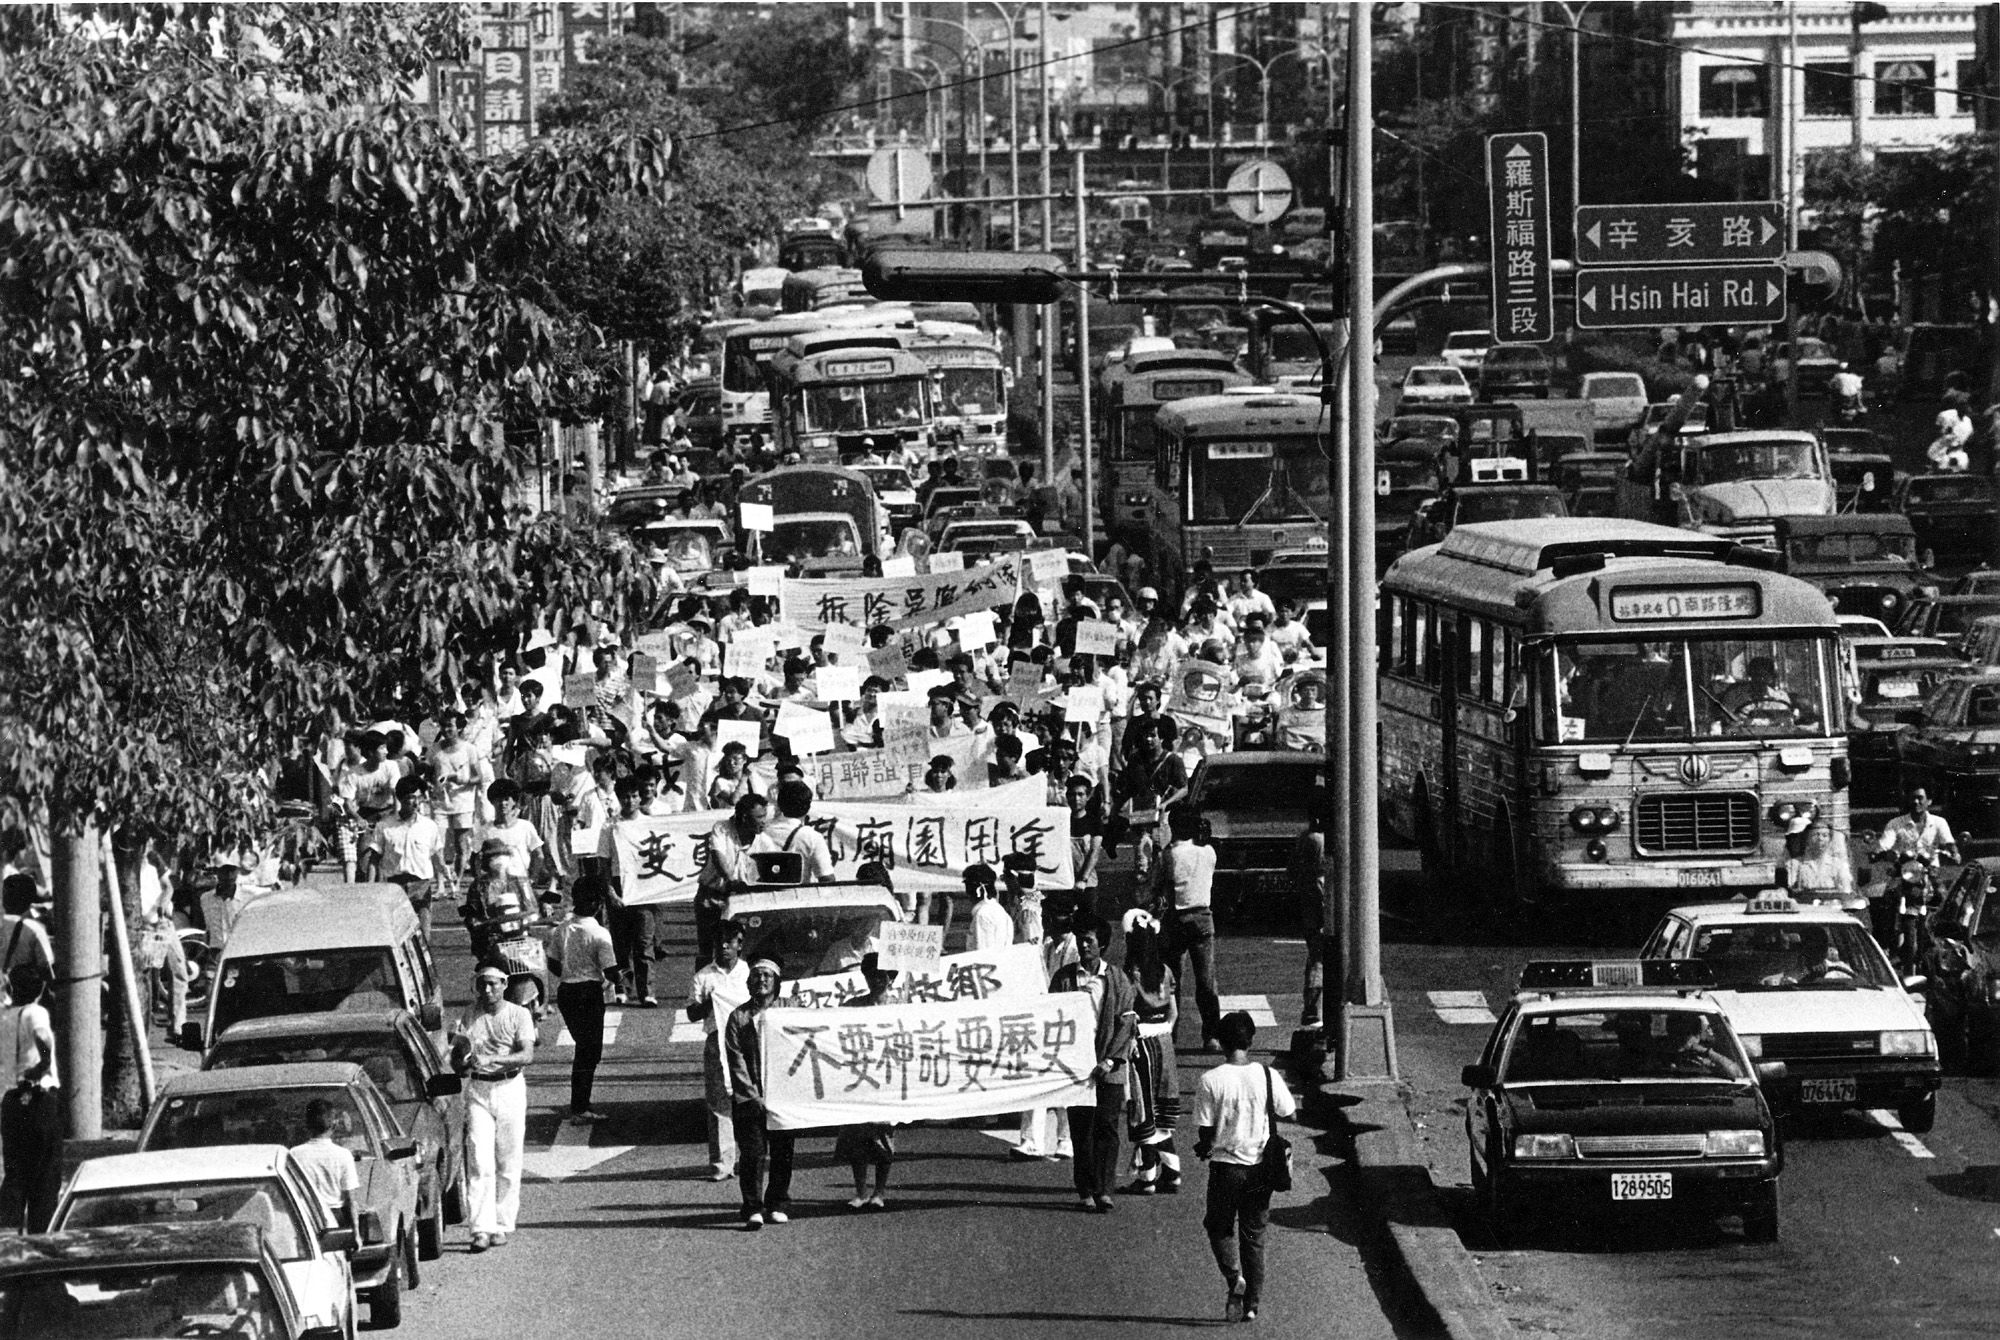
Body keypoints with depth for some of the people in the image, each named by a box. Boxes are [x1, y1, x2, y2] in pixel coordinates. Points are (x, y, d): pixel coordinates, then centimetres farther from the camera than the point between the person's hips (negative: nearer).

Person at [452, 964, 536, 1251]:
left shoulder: (519, 1015, 0)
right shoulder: (468, 1017, 6)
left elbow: (527, 1055, -13)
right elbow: (455, 1060, 7)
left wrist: (492, 1059, -26)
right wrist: (466, 1062, -17)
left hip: (510, 1088, -1)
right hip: (478, 1090, 1)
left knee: (508, 1163, 2)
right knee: (480, 1162, -9)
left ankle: (502, 1225, 12)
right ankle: (481, 1229, -13)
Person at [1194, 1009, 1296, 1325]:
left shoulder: (1210, 1081, -13)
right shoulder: (1268, 1077, -7)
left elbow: (1206, 1133, -10)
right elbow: (1288, 1115, 2)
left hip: (1225, 1165, -2)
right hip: (1260, 1166, 2)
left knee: (1220, 1227, 17)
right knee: (1254, 1235, 14)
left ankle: (1234, 1277, -8)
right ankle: (1252, 1303, 13)